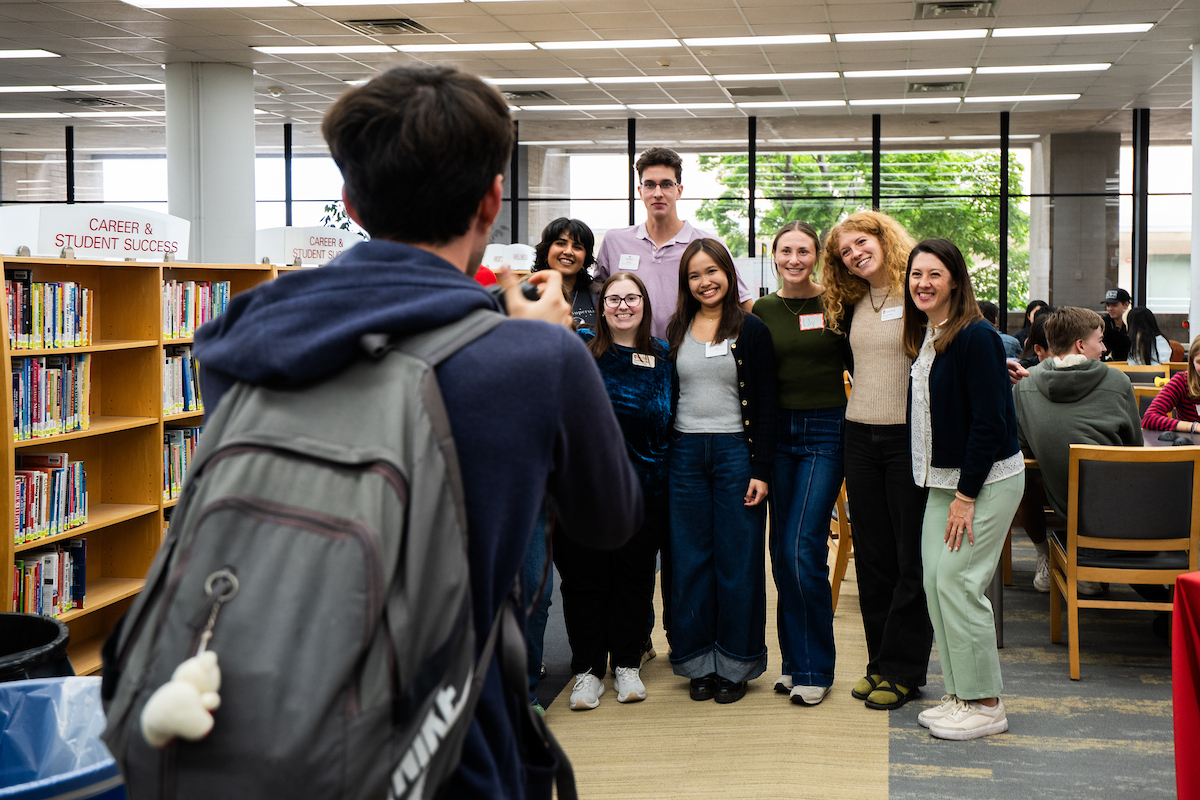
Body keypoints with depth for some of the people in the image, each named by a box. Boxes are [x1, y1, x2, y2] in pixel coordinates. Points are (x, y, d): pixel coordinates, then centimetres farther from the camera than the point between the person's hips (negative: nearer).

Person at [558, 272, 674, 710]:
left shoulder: (662, 356, 6)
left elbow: (666, 421, 10)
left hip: (643, 486, 2)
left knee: (634, 575, 9)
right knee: (583, 576, 3)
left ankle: (627, 665, 25)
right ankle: (587, 669, 15)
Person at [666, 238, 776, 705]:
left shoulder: (750, 330, 0)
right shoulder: (676, 331, 11)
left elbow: (764, 404, -2)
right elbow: (667, 398, 13)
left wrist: (762, 469, -8)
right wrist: (661, 462, 7)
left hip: (735, 453, -3)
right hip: (685, 455, 3)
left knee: (738, 560, 1)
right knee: (690, 560, 5)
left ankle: (736, 665, 13)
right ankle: (699, 663, 16)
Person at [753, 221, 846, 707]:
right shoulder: (762, 312, 7)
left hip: (825, 433, -4)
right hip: (777, 432, 4)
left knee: (803, 549, -10)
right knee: (782, 550, 7)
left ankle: (815, 668, 3)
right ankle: (795, 661, 20)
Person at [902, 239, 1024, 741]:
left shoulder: (976, 337, -16)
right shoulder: (923, 338, 10)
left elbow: (989, 422, -19)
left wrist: (967, 496, -18)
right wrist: (951, 490, 11)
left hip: (988, 478, -9)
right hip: (943, 478, 9)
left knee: (957, 582, -10)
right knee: (935, 581, 6)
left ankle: (985, 705, 2)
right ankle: (959, 694, 16)